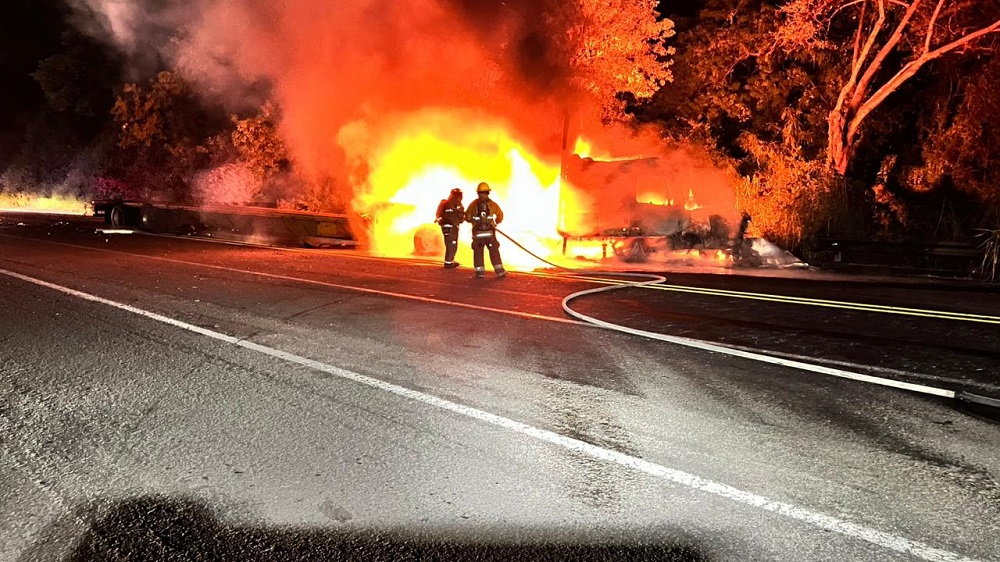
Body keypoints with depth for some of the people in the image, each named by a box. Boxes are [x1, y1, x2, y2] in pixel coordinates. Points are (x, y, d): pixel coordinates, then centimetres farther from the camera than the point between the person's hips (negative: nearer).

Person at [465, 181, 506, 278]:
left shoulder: (473, 204, -2)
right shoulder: (492, 204, -1)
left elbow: (467, 218, -3)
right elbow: (500, 215, 1)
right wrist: (495, 223, 19)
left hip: (477, 233, 0)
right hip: (490, 233, 0)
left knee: (478, 252, 10)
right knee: (494, 252, 10)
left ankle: (480, 272, 8)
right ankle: (499, 271, 10)